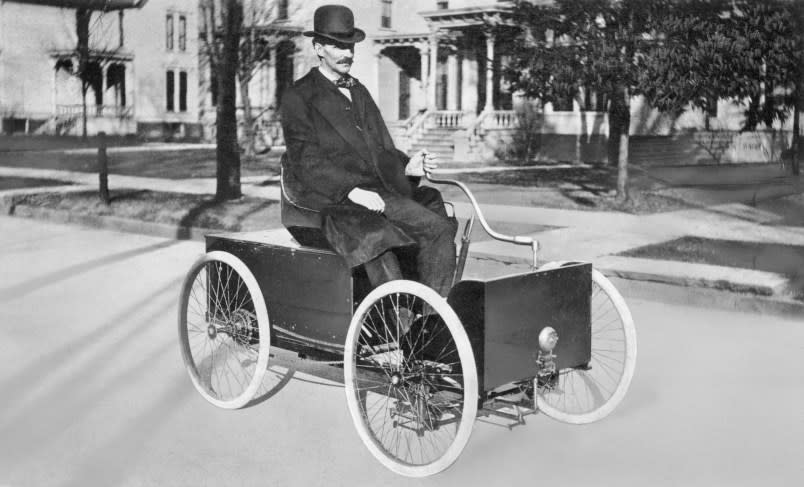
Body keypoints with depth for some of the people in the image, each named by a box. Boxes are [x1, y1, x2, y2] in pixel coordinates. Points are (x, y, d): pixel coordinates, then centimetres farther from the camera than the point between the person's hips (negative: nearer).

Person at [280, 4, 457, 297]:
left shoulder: (359, 92, 25)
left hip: (377, 190, 6)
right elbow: (307, 164, -7)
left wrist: (406, 166, 0)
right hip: (334, 198, -6)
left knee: (442, 228, -18)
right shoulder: (298, 98, 3)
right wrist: (353, 191, -21)